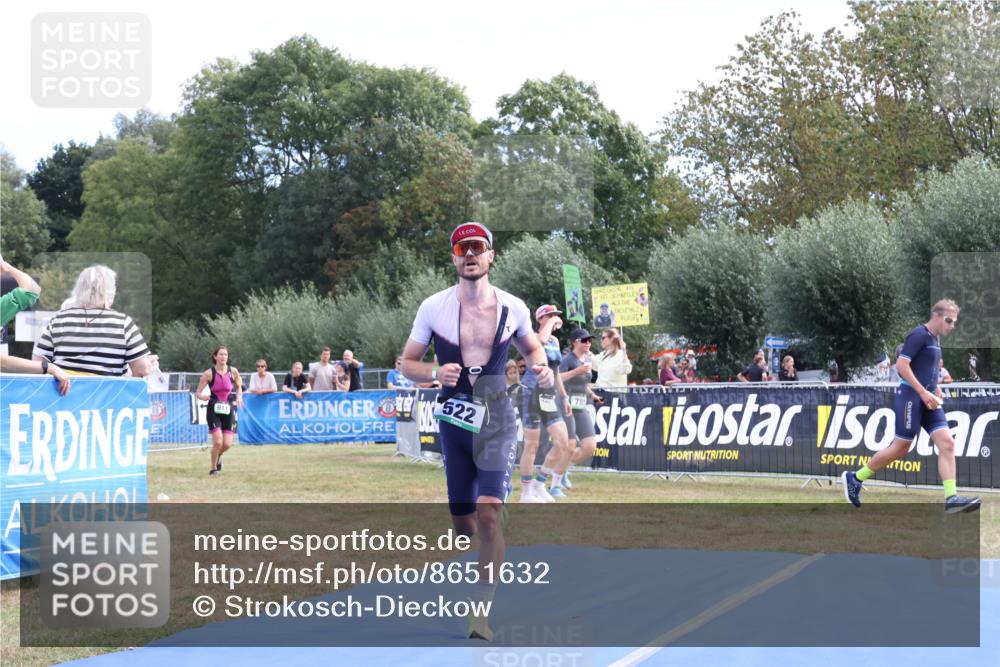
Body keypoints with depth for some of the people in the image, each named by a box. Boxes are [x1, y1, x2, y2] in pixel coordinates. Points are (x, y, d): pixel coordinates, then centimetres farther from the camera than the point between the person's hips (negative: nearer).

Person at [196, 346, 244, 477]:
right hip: (214, 410, -3)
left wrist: (239, 396, -3)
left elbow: (239, 386, 16)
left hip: (228, 410, 3)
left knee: (227, 444, -3)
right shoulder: (209, 373, -9)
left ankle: (218, 456, 33)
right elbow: (198, 392, -5)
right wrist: (202, 396, -27)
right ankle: (213, 468, 8)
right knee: (218, 441, -16)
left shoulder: (233, 371, -2)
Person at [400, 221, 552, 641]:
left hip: (496, 417, -2)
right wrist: (436, 374, -18)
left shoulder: (513, 308, -2)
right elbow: (408, 363, 3)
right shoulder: (434, 307, -5)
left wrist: (540, 366, -5)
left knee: (488, 511, -17)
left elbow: (530, 346, 17)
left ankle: (482, 614, -14)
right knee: (462, 523, 8)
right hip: (454, 420, 2)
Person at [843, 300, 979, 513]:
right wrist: (924, 393, -21)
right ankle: (854, 478, 14)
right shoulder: (919, 335, -11)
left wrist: (935, 390, 16)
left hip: (927, 401, 9)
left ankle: (951, 498, -13)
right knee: (900, 448, -2)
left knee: (947, 443, -7)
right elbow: (901, 364, -19)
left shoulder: (935, 339, 17)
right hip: (910, 397, -9)